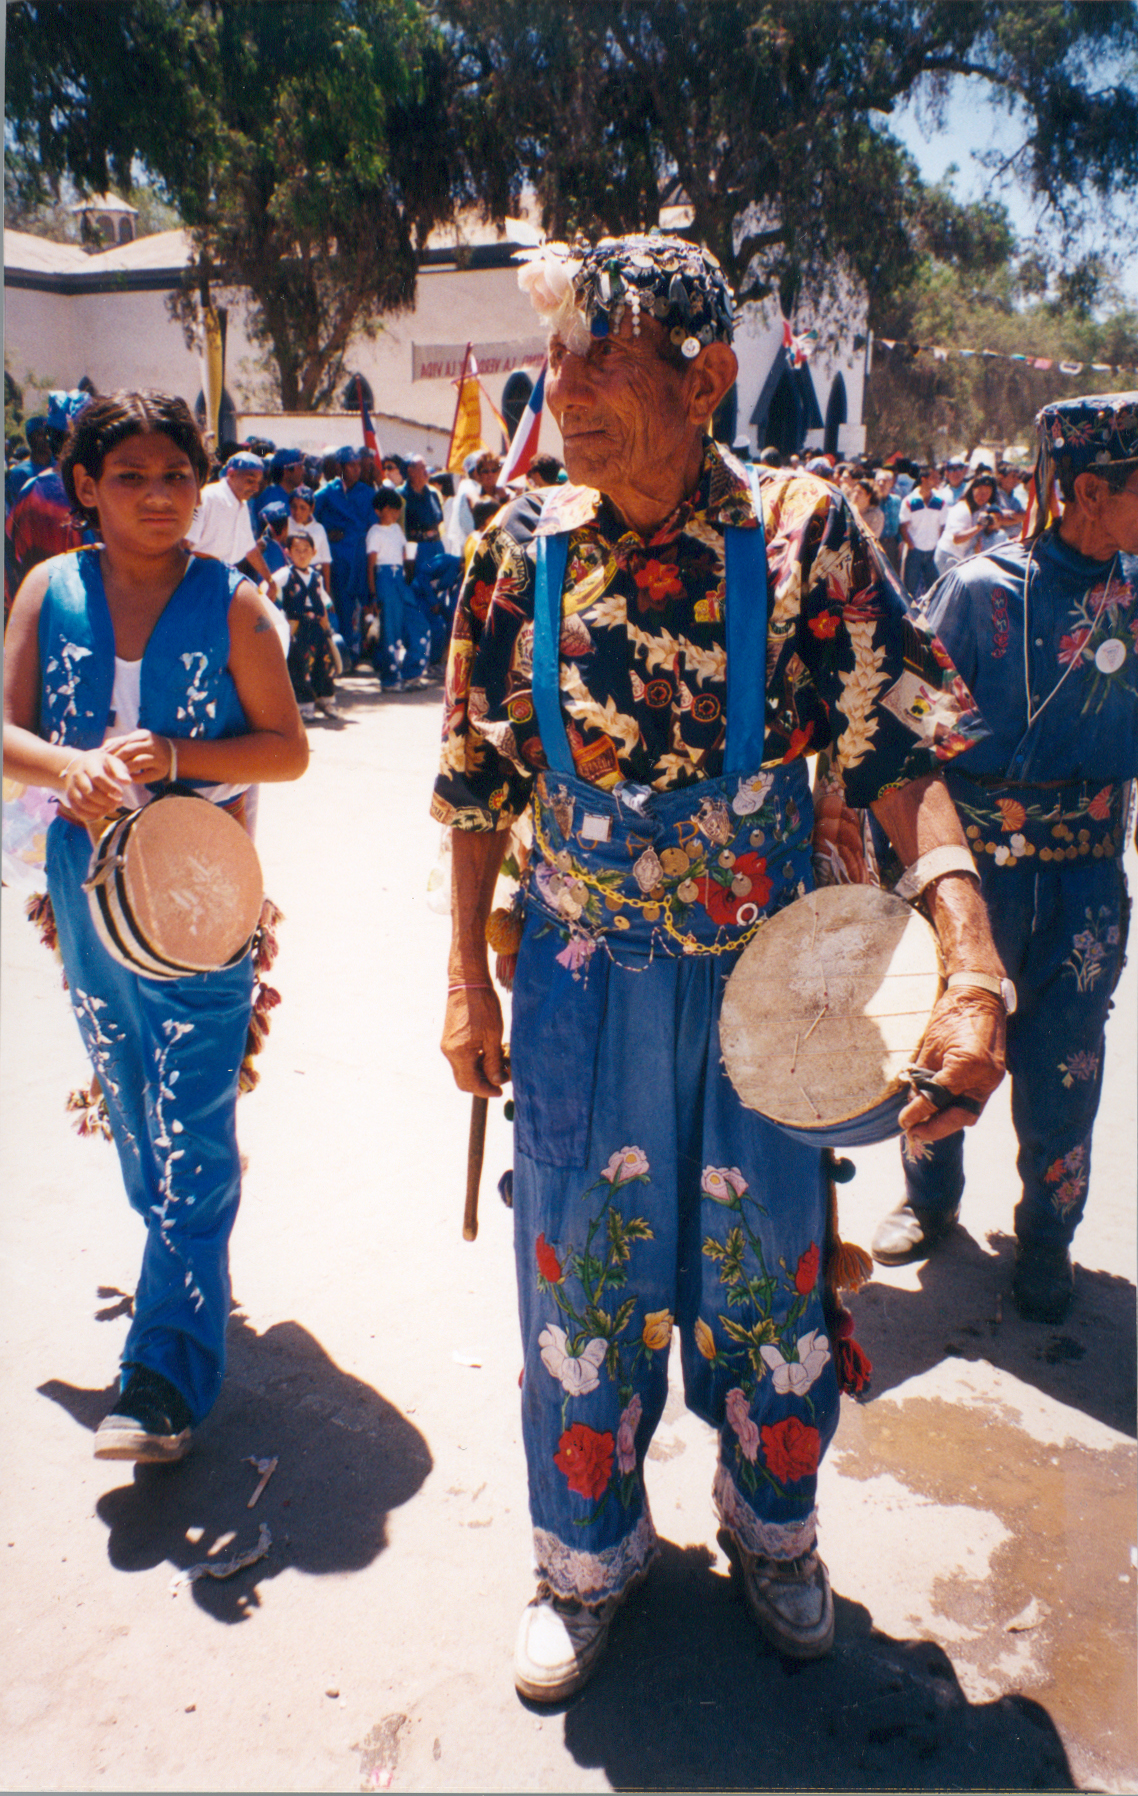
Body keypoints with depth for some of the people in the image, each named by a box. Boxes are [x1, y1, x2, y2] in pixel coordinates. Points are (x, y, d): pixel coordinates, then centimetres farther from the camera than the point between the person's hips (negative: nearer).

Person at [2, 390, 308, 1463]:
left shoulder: (229, 602, -3)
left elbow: (289, 750, -5)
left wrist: (174, 755, -20)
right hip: (87, 886, 4)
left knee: (190, 1135, -6)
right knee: (131, 1116, 18)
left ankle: (166, 1381, -1)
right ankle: (190, 1273, 41)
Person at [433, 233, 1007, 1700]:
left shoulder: (803, 534, -12)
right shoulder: (526, 549, -5)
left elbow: (900, 761, -14)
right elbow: (482, 785, 2)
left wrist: (972, 972, -27)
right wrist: (467, 979, 2)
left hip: (765, 981, -1)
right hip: (584, 984, 1)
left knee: (768, 1265, 16)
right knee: (582, 1267, 13)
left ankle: (772, 1529, 45)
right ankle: (589, 1554, 39)